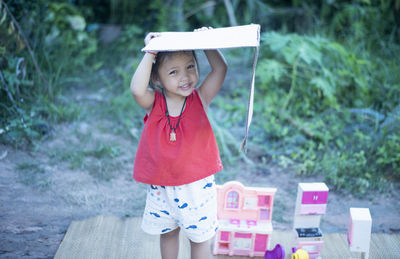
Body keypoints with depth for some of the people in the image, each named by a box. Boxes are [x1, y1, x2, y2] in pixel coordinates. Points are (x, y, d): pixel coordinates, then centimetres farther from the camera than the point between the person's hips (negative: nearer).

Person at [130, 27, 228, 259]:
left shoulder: (200, 98, -9)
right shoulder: (154, 103, -10)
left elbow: (220, 69, -20)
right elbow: (137, 90, -31)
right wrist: (150, 53, -28)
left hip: (197, 185, -1)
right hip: (161, 187, 2)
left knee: (199, 235, 15)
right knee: (167, 232, 24)